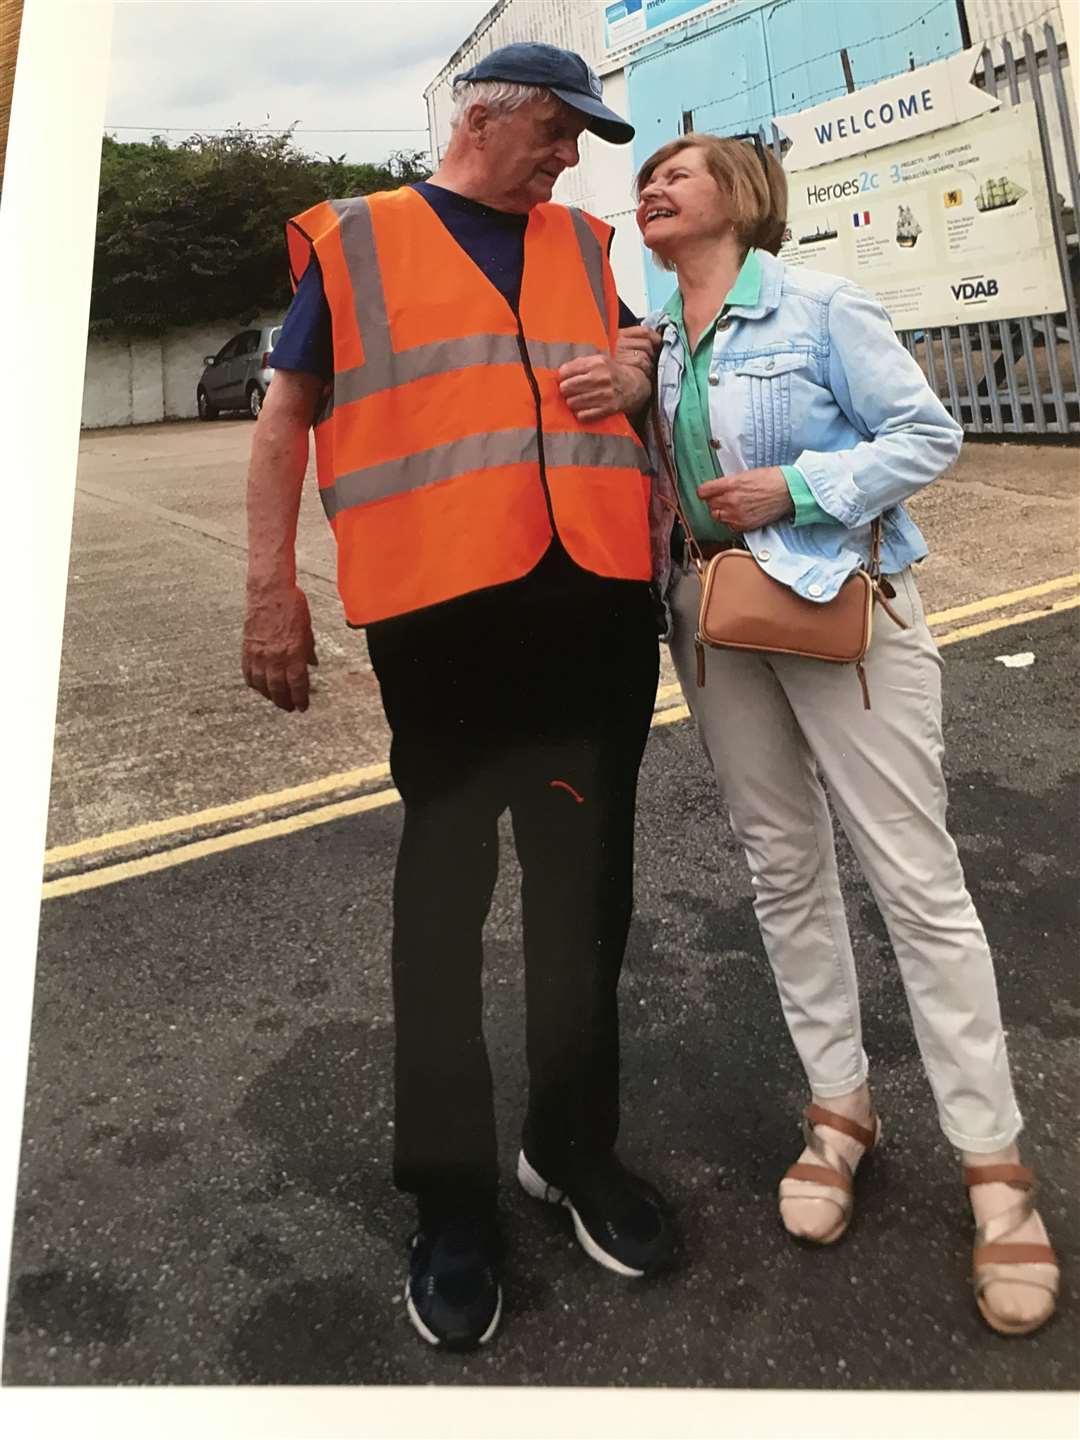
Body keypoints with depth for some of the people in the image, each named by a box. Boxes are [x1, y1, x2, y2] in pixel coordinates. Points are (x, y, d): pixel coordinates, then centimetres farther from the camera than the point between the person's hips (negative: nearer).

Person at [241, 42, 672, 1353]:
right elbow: (286, 417, 7)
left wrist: (637, 374, 6)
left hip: (597, 602, 5)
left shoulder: (581, 246, 22)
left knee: (585, 884, 10)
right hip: (441, 606, -4)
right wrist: (271, 587, -3)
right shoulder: (354, 241, 10)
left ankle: (574, 1145, 30)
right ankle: (449, 1197, 19)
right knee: (443, 883, 2)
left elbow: (632, 368, 32)